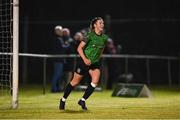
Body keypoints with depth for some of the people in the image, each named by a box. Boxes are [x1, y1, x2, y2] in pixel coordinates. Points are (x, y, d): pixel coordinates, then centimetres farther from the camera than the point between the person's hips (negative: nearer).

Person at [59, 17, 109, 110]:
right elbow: (79, 48, -15)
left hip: (95, 63, 5)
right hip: (84, 62, -5)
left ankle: (82, 101, -3)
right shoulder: (90, 36, -16)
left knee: (95, 81, -17)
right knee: (75, 82, 6)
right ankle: (63, 100, 26)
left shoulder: (104, 37, 0)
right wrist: (85, 59, -25)